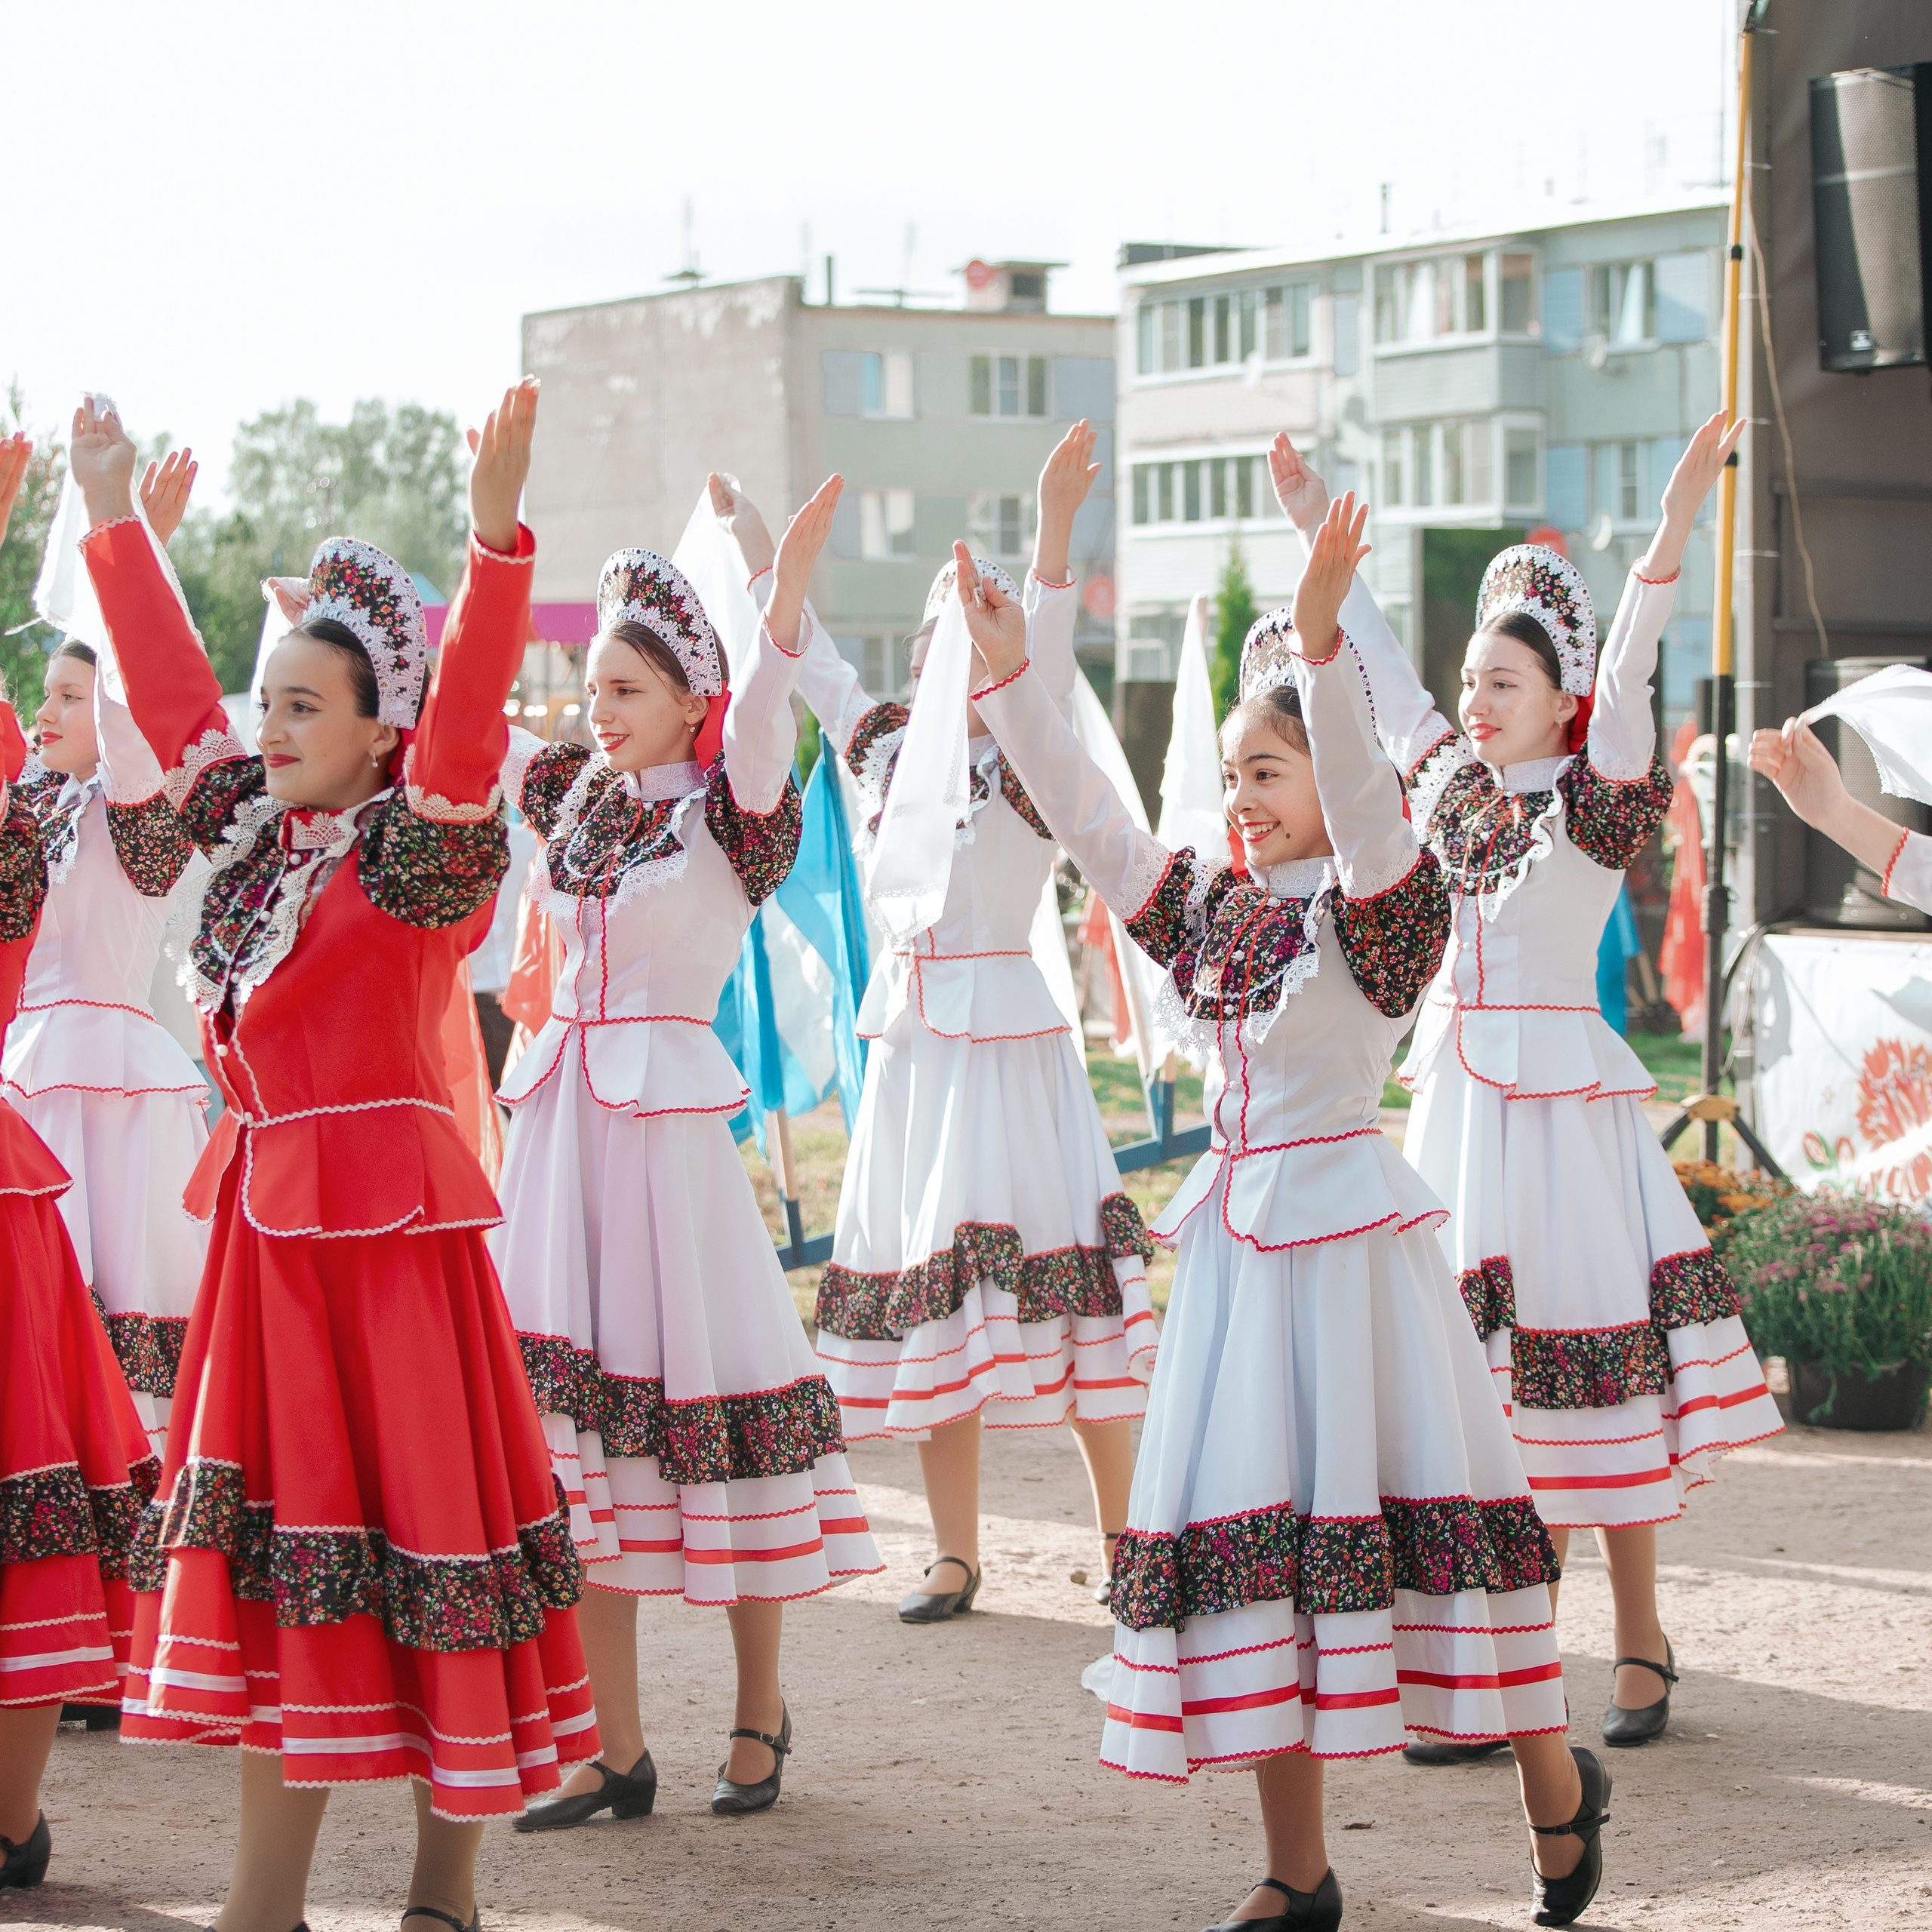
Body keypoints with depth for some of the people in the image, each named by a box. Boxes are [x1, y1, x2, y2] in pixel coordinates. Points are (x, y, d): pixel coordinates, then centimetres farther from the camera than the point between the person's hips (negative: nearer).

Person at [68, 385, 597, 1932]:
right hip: (270, 1218, 8)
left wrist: (497, 536, -37)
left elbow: (464, 720, -25)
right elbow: (171, 687, 19)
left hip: (386, 1220, -8)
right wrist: (114, 521, 21)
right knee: (273, 1528, 9)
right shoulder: (255, 833, 11)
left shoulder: (416, 856, -10)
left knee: (414, 1522, -2)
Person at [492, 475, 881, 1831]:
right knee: (578, 1412, 3)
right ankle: (618, 1752, 7)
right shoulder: (577, 794, 13)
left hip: (668, 1112, -6)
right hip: (564, 1106, 6)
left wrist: (792, 589, -40)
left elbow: (758, 727, -25)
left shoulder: (725, 814, -4)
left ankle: (761, 1712, 18)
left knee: (706, 1390, -2)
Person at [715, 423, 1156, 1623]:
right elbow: (803, 653, 17)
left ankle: (1122, 1539, 2)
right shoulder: (889, 749, 10)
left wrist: (1055, 523, -36)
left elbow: (1043, 664, -23)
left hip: (1005, 1034, -6)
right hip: (909, 1036, 6)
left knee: (1043, 1275, -7)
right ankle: (956, 1556, 13)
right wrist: (742, 524, 20)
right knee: (932, 1299, 7)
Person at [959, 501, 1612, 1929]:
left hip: (1349, 1228, -6)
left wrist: (1320, 644, -39)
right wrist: (1009, 676, -2)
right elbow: (1084, 816, 8)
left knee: (1401, 1508, -5)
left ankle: (1556, 1784, 17)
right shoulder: (1212, 909, 11)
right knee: (1258, 1532, 5)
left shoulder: (1375, 900, -7)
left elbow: (1361, 797, -26)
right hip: (1241, 1236, 6)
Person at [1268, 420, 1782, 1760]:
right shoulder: (1454, 782, 11)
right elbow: (1382, 670, 19)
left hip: (1556, 1094, -6)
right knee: (1466, 1365, 5)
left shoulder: (1593, 805, -6)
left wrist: (1673, 532, -33)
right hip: (1456, 1087, 6)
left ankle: (1642, 1643, 8)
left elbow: (1626, 682, -21)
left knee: (1586, 1355, -3)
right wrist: (1319, 531, 22)